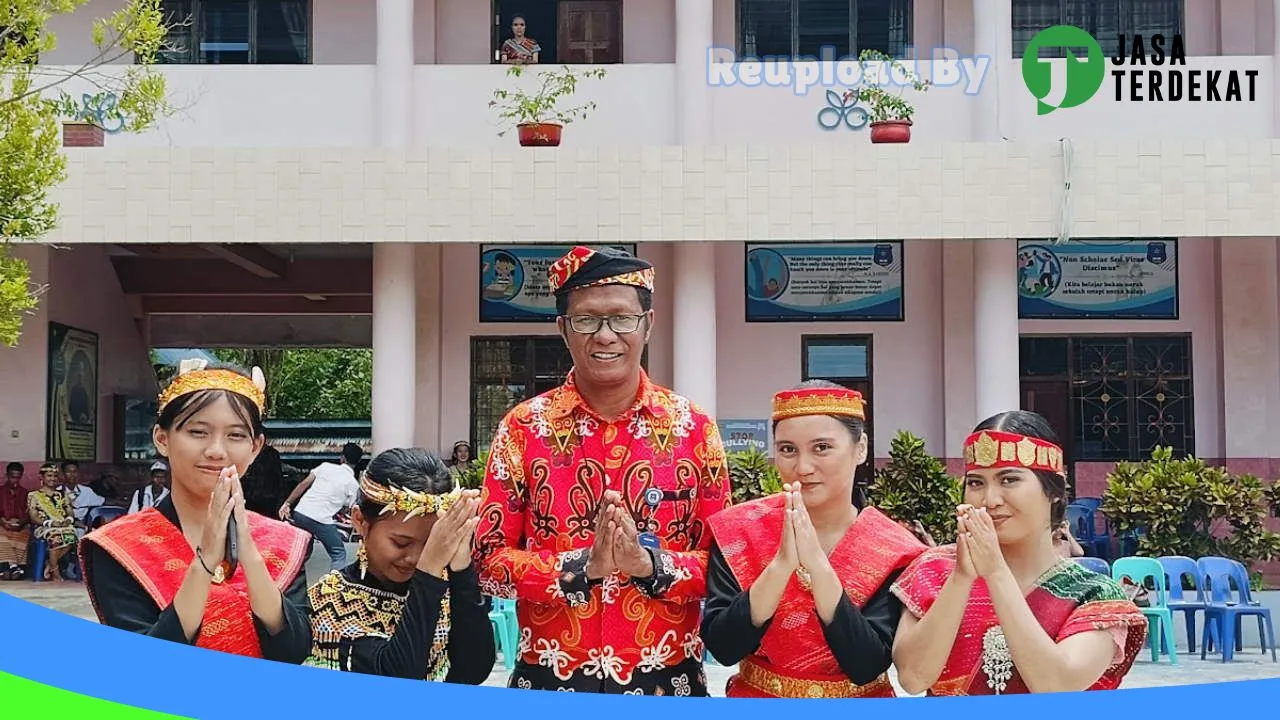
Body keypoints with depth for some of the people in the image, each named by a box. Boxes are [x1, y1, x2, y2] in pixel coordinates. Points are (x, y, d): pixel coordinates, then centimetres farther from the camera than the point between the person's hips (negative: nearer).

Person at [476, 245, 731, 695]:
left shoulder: (693, 427, -1)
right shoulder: (524, 426, -3)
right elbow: (489, 560, -5)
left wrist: (650, 564, -19)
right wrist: (583, 566, -20)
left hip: (668, 680, 0)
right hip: (550, 681, 0)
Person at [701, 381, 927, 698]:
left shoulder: (893, 551, -6)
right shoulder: (738, 530, -4)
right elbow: (722, 648, -11)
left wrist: (818, 564, -23)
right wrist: (782, 563, -22)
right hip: (757, 697, 1)